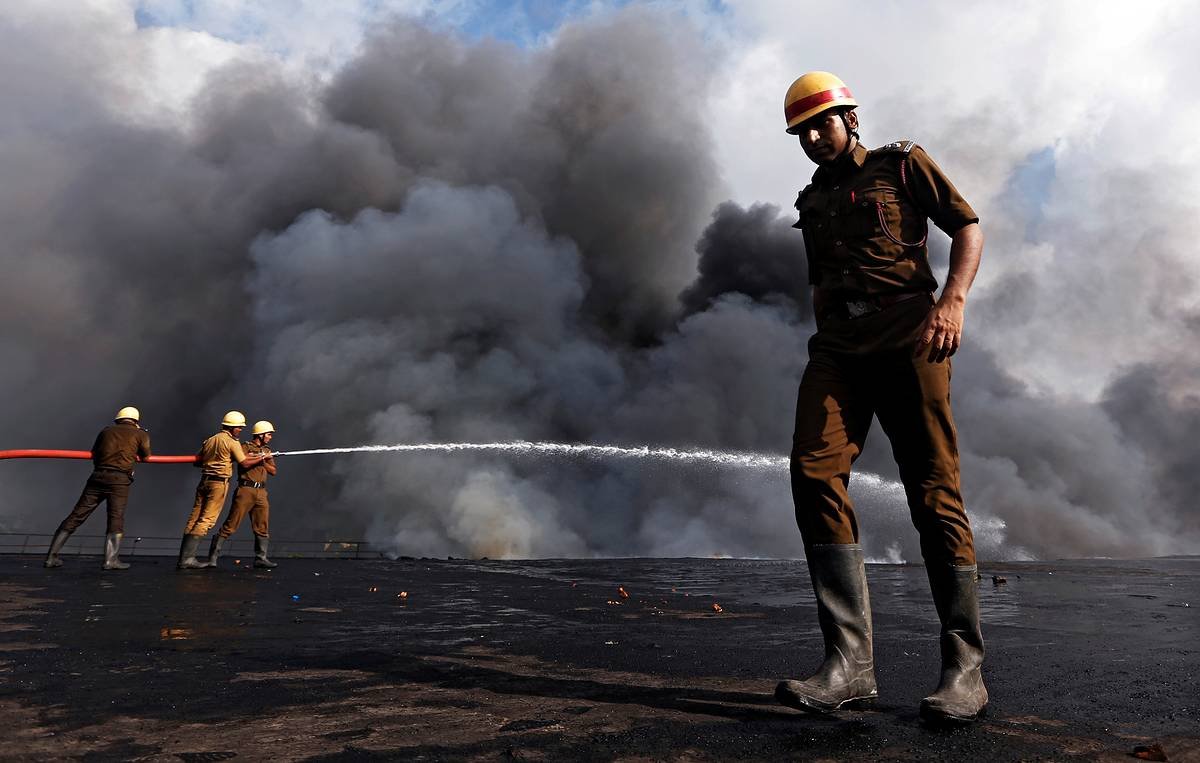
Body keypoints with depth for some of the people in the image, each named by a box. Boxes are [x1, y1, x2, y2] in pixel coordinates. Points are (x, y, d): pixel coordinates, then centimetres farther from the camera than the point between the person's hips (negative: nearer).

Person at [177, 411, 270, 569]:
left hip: (204, 480, 7)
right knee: (206, 520, -5)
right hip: (219, 483, -7)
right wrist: (262, 458, 9)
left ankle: (183, 557, 8)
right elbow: (244, 464, -4)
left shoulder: (210, 440, 14)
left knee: (194, 519, 7)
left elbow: (197, 462, 19)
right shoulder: (232, 442, -6)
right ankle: (188, 558, -7)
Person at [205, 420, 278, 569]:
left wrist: (262, 462, -5)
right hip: (245, 490, -6)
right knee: (231, 524, -6)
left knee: (262, 527, 6)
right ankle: (213, 556, 2)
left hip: (261, 492, 7)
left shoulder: (267, 451, 19)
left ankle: (260, 558, 14)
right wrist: (261, 457, -14)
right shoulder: (245, 448, -1)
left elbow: (273, 471, 10)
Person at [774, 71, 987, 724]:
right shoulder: (812, 201, 27)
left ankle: (964, 668, 2)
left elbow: (968, 229, 6)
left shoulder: (902, 165, 13)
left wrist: (952, 300, -12)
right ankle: (849, 661, -16)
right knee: (814, 473, -18)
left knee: (933, 490, -8)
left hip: (906, 336, -4)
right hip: (837, 348, 4)